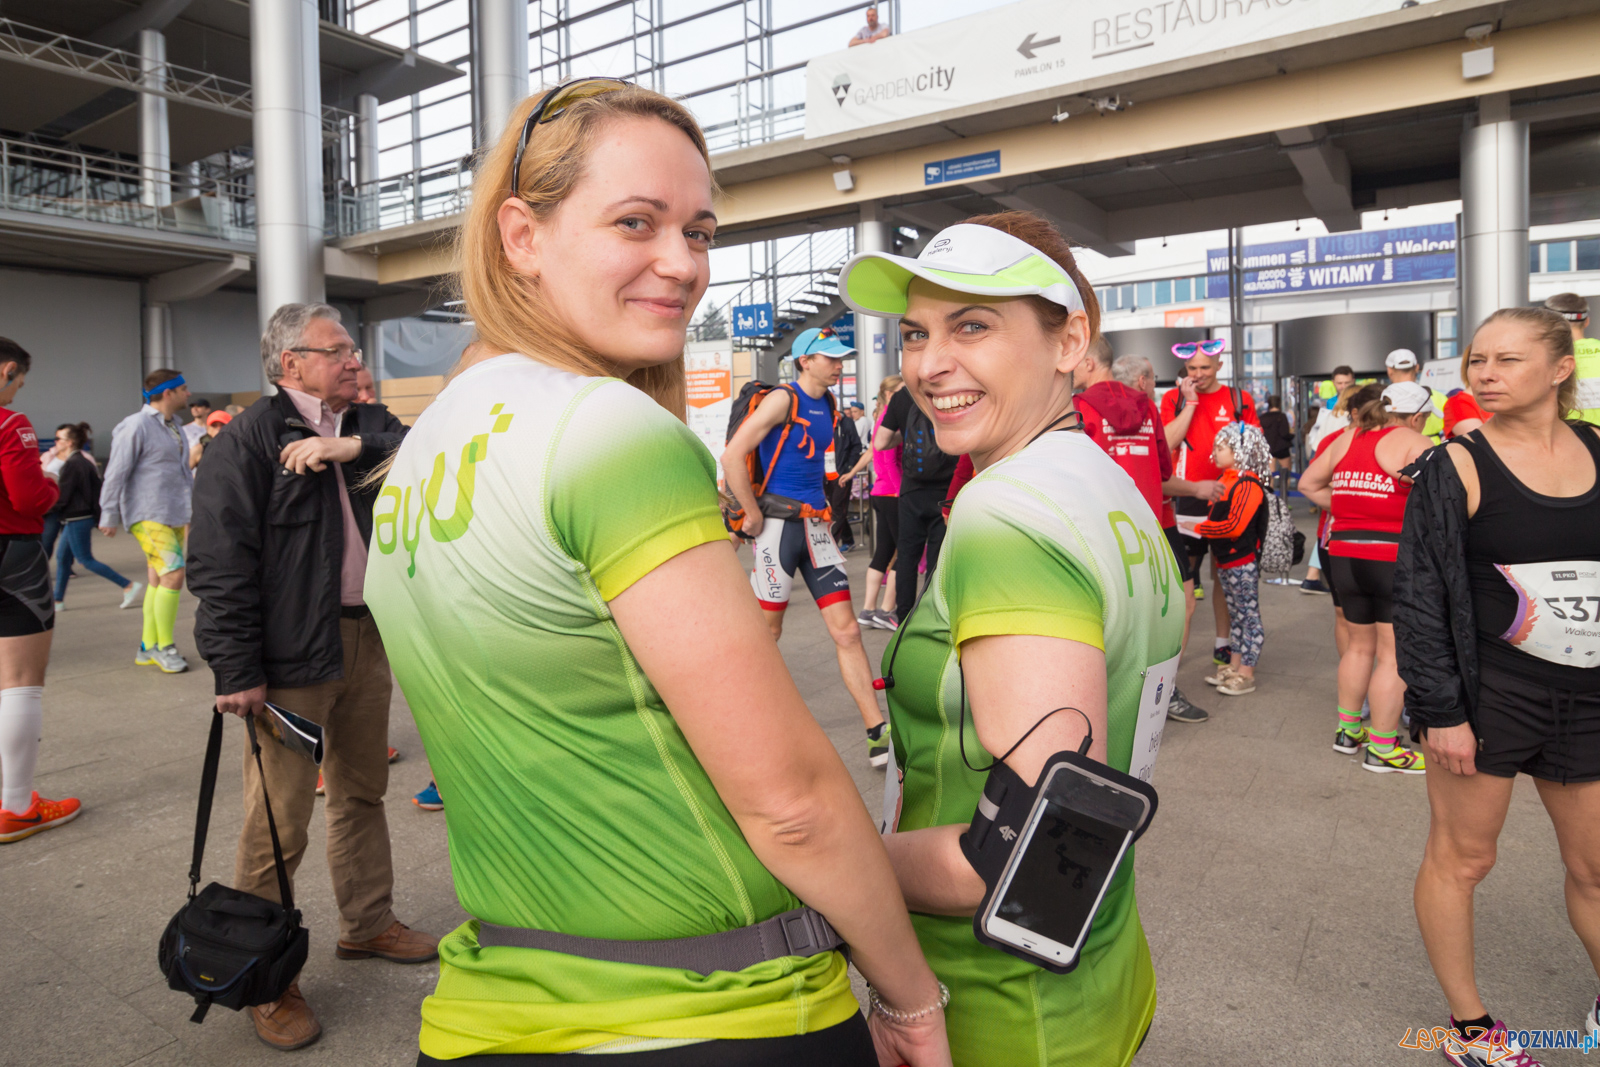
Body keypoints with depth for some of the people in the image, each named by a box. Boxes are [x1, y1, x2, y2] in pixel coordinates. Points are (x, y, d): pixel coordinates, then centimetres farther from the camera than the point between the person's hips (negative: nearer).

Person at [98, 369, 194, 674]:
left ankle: (148, 647, 19)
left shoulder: (174, 426, 16)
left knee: (159, 580, 11)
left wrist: (193, 508, 21)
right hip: (149, 516, -9)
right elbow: (116, 473, -11)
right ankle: (164, 647, -5)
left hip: (174, 516, 9)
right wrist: (110, 516, -10)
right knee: (173, 574, -15)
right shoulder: (137, 426, -11)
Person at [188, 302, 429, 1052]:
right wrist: (237, 669, -16)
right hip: (293, 652, -6)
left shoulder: (365, 426, 11)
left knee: (362, 793, 19)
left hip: (366, 635, 7)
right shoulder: (248, 439, -8)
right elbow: (220, 561, -13)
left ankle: (367, 924, 37)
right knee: (278, 821, 0)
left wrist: (353, 446, -18)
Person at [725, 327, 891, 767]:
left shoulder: (828, 405, 14)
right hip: (778, 526, -7)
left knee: (847, 631, 1)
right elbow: (732, 456, -17)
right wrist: (753, 515, -15)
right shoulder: (782, 399, -10)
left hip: (815, 527, 7)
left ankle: (878, 736, 3)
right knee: (767, 631, 4)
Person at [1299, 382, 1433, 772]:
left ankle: (1347, 730, 31)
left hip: (1344, 555, 7)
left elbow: (1308, 484, 17)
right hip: (1394, 558, -7)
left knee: (1359, 645, 20)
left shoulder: (1346, 439, 11)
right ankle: (1382, 749, 9)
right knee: (1394, 655, 2)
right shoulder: (1415, 444, -8)